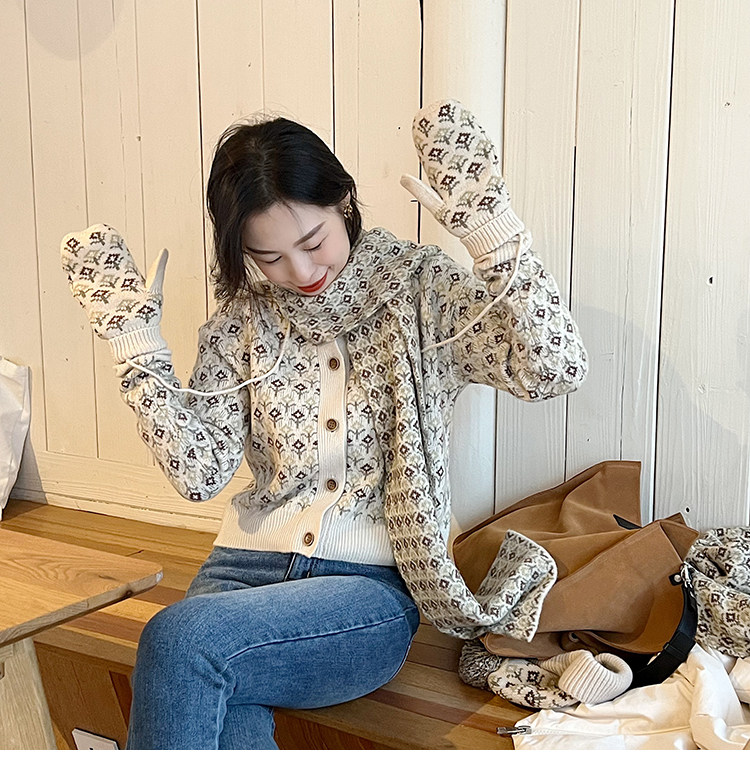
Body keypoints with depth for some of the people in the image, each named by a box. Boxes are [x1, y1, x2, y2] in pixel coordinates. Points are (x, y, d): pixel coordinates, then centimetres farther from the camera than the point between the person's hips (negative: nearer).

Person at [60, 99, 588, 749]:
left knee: (180, 638, -28)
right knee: (229, 734, -29)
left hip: (372, 590, -2)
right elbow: (200, 473, -2)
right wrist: (134, 335, -6)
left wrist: (488, 218, -22)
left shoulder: (420, 290, -1)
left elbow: (553, 370, -16)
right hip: (247, 569, 3)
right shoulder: (242, 319, 7)